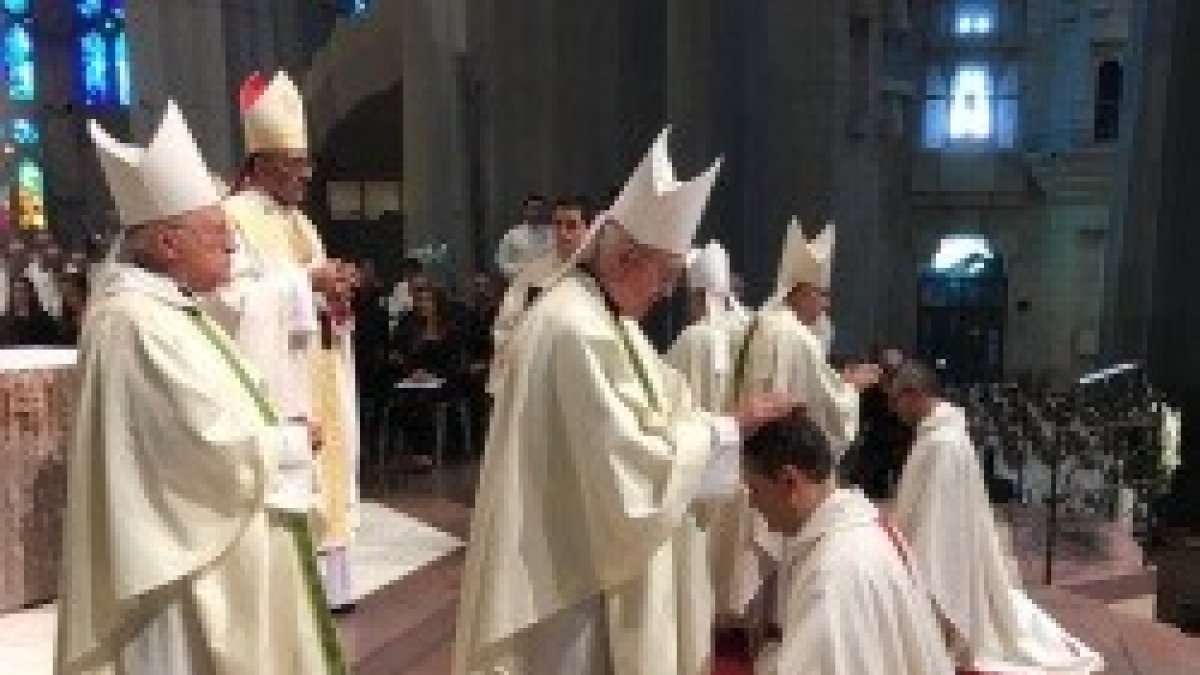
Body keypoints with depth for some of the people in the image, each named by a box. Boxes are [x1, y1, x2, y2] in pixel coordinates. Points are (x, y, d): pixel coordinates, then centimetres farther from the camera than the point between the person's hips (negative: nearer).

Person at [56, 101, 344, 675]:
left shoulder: (161, 308, 9)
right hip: (187, 564, -10)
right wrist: (294, 441, -11)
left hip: (209, 541, 10)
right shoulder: (137, 323, -23)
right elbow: (219, 449, -25)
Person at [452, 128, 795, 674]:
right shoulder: (577, 329, -25)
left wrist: (734, 422, 1)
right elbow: (638, 465, -25)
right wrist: (732, 425, -17)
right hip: (576, 568, -10)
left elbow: (653, 416, 13)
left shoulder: (604, 317, 8)